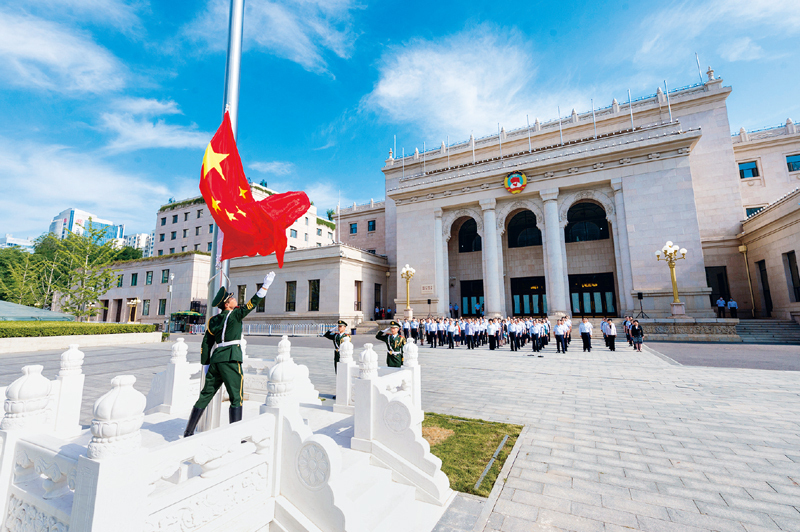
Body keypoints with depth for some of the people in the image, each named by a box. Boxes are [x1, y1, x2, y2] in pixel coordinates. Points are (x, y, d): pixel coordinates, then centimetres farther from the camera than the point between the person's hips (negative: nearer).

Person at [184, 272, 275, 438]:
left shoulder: (213, 320, 13)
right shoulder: (235, 315, -6)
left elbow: (206, 344, 13)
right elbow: (253, 303, -9)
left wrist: (206, 364, 18)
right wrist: (265, 285, -6)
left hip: (215, 359, 7)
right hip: (230, 359, -7)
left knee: (205, 397, 17)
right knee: (236, 399, 0)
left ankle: (188, 432, 24)